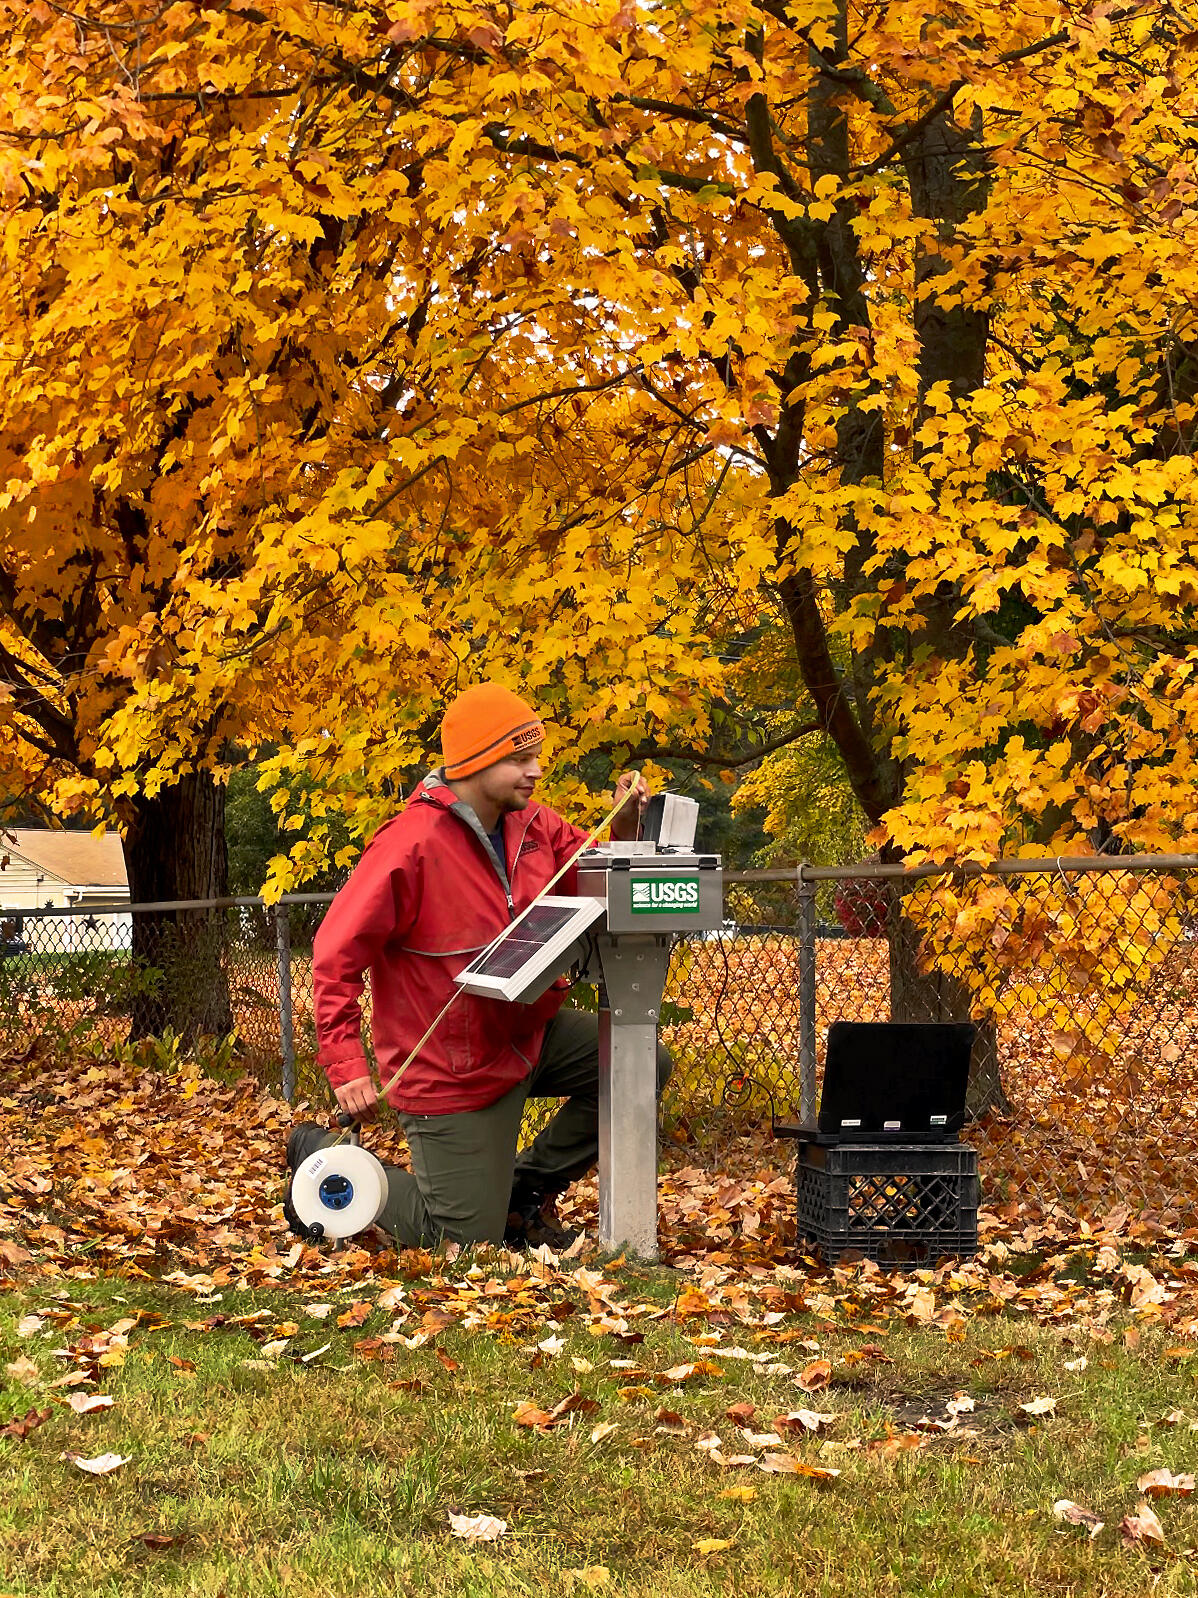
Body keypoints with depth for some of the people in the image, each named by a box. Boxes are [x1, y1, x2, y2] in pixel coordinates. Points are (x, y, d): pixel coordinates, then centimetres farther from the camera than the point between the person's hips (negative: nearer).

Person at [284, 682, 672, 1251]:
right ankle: (325, 1157, 22)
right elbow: (337, 953, -22)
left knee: (642, 1063, -4)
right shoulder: (411, 845, -24)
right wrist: (346, 1065, -27)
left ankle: (524, 1191, 11)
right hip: (453, 1070, -7)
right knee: (464, 1236, -1)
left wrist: (624, 829, -10)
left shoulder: (531, 823, -1)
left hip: (528, 1034, 7)